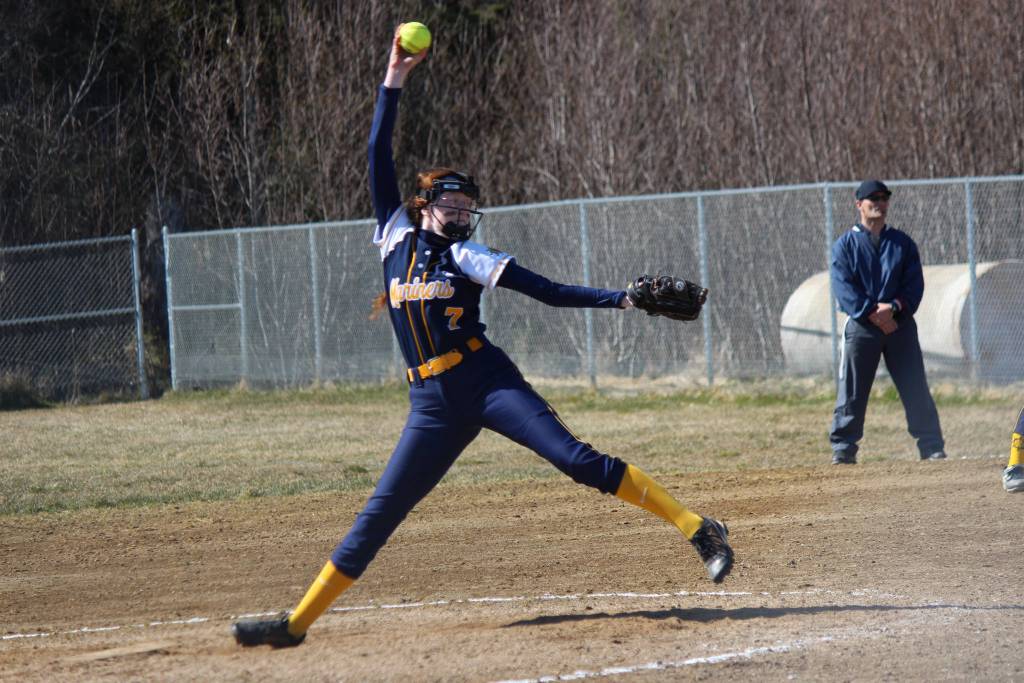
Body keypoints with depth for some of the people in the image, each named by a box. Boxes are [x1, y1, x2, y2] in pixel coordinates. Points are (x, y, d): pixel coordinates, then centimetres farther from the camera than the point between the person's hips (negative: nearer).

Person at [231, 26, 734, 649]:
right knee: (381, 513, 1)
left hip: (486, 379, -2)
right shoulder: (398, 236, 13)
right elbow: (379, 155, 11)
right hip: (433, 402, 2)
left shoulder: (469, 258, 6)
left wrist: (624, 299, -9)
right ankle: (300, 621, 3)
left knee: (578, 460, -15)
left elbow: (548, 291, 0)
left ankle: (700, 530, -16)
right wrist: (394, 81, 6)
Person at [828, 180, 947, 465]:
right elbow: (843, 286, -7)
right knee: (851, 391, -3)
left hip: (900, 323, 2)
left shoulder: (903, 243, 11)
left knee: (916, 389, 1)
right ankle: (843, 449, 2)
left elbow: (915, 284, 3)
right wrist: (872, 312, -17)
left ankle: (932, 447, 6)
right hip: (860, 324, -2)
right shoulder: (845, 244, 3)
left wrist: (893, 307, -14)